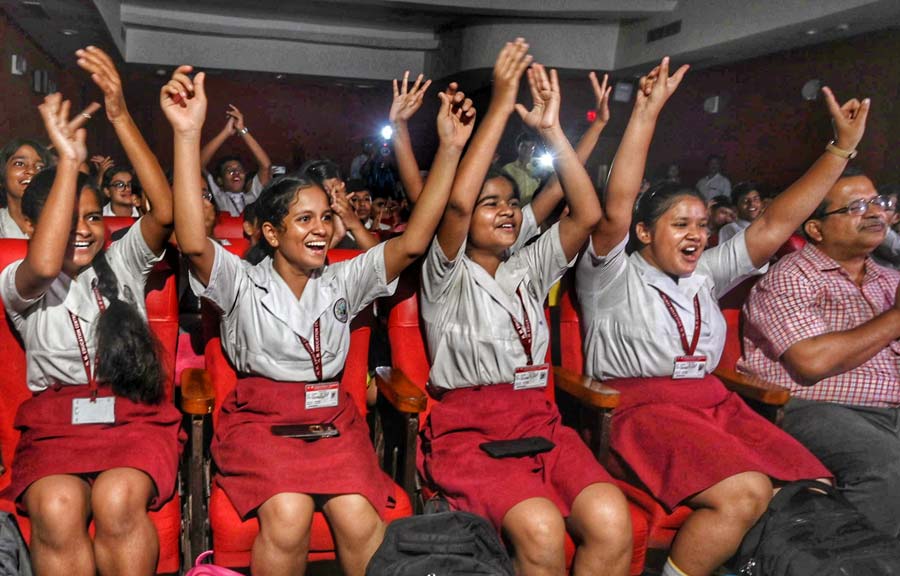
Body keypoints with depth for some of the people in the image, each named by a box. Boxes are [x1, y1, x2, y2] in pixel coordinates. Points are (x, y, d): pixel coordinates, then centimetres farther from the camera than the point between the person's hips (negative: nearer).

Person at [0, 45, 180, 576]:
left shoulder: (122, 264, 9)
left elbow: (165, 212, -11)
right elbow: (44, 264, -22)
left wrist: (120, 116, -19)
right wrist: (69, 158, -21)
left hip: (135, 413, 0)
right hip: (55, 420, 0)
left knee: (117, 499, -32)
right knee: (55, 508, -32)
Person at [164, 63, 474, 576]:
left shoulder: (342, 282, 10)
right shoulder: (243, 282, 2)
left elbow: (413, 242, -1)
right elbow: (193, 243, -19)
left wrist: (450, 148, -10)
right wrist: (188, 133, -27)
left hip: (332, 416, 2)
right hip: (261, 416, -2)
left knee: (359, 519, -26)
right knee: (287, 515, -31)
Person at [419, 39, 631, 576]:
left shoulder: (529, 270, 18)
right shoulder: (447, 275, 4)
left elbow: (589, 213, 5)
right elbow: (457, 203, -16)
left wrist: (552, 128, 0)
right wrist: (501, 107, -13)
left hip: (538, 420, 5)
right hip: (467, 427, -4)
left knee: (612, 520, -24)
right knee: (541, 527, -31)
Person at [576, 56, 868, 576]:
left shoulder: (704, 276, 20)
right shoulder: (613, 276, 2)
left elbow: (774, 226, 15)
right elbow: (616, 211, -16)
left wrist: (843, 145, 11)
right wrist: (647, 112, -19)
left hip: (713, 401, 7)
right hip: (638, 406, -6)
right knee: (745, 493, -29)